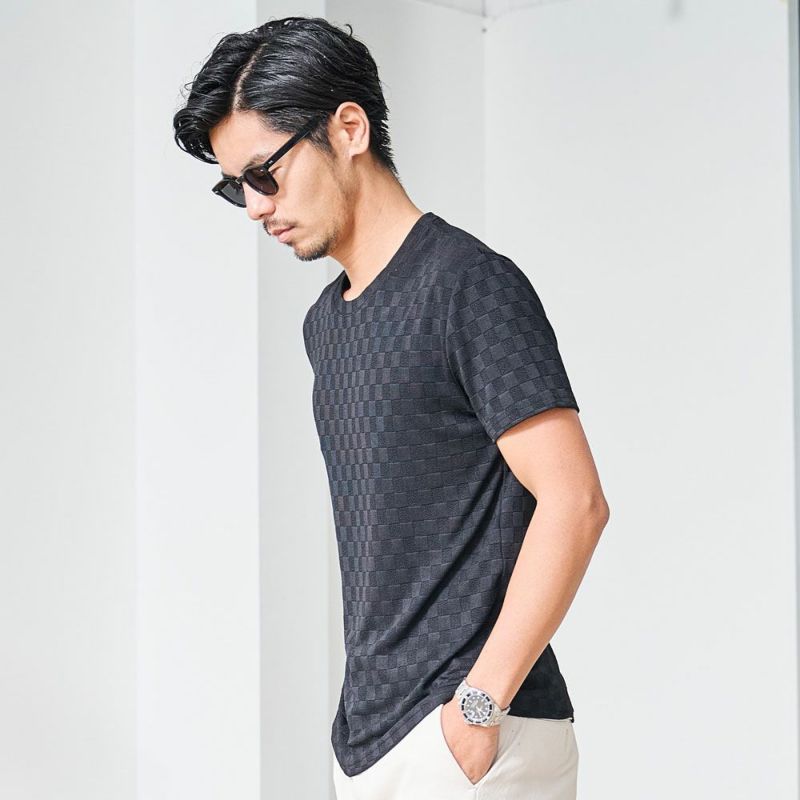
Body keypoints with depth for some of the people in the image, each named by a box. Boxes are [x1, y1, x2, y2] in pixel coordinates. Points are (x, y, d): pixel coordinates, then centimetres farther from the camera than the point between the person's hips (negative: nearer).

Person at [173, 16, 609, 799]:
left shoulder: (468, 284, -11)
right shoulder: (325, 322, 14)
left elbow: (574, 504, -17)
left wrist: (478, 703, -18)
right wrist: (360, 710, 12)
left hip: (471, 735, -7)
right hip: (368, 730, 8)